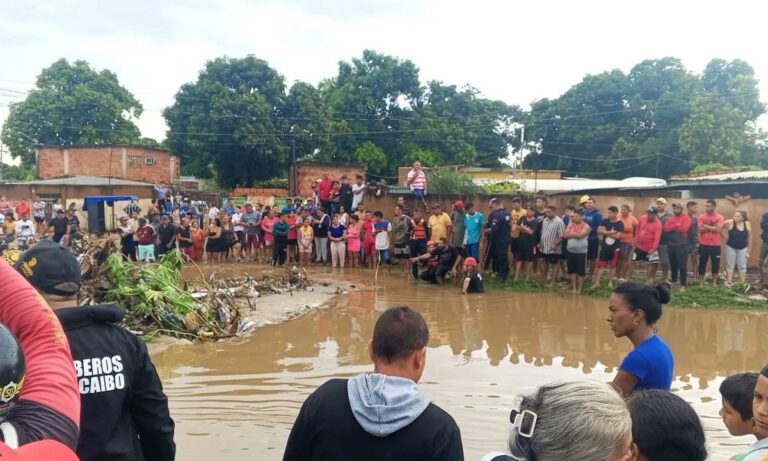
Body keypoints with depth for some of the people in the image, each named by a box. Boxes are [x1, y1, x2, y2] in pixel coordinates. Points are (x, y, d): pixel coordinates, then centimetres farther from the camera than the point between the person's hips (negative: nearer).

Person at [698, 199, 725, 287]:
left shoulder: (720, 217, -3)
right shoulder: (701, 217, 1)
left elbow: (718, 229, -16)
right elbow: (700, 229, -10)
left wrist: (706, 226, -11)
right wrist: (713, 228, -15)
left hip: (716, 245, -1)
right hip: (703, 245, 1)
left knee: (715, 264, 6)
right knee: (702, 263, 5)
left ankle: (714, 282, 18)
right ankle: (701, 282, 12)